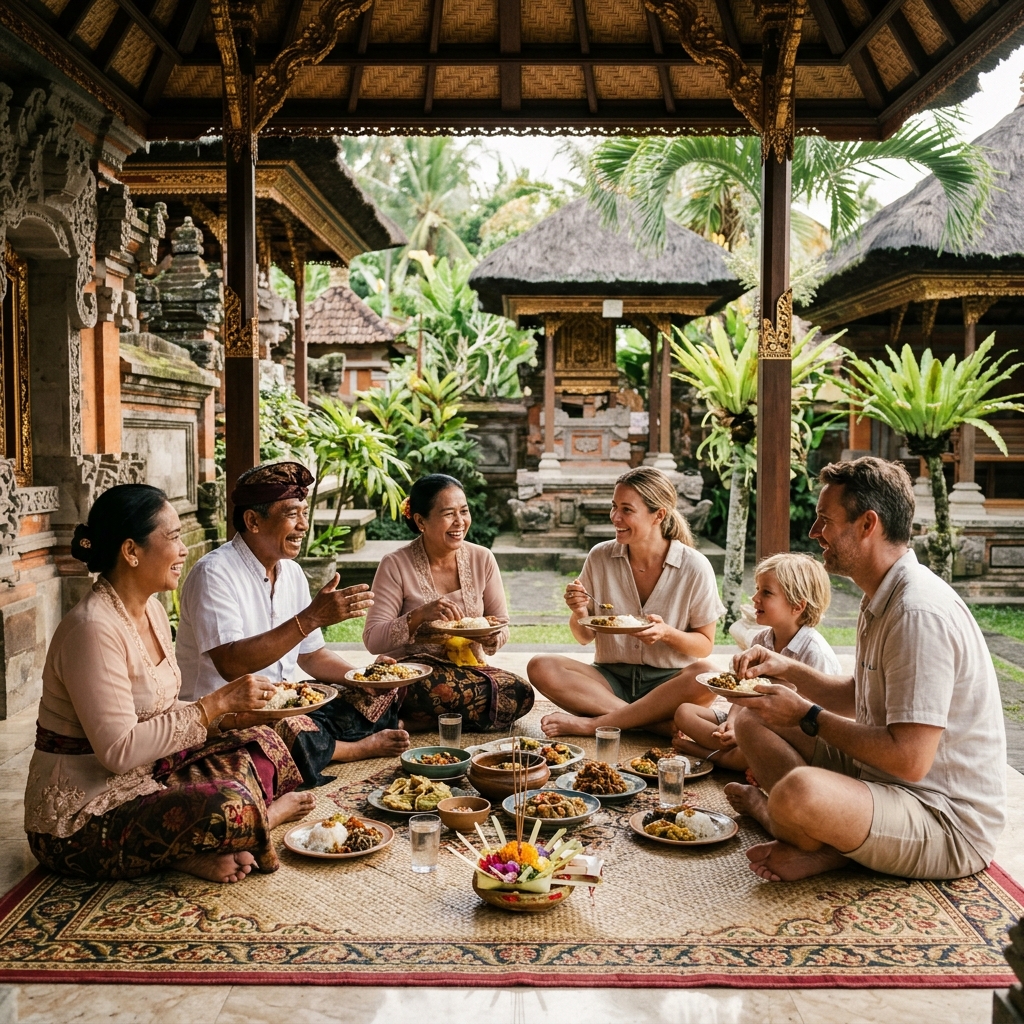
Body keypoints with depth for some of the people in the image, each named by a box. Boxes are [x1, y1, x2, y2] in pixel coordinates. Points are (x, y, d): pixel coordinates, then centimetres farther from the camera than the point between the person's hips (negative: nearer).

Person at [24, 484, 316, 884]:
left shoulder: (152, 610, 6)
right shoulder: (92, 629, -23)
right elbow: (119, 751, -26)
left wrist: (231, 709, -5)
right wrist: (216, 704, -22)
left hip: (145, 777, 10)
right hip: (78, 823, -10)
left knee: (263, 744, 0)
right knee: (230, 806, -30)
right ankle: (270, 814, 2)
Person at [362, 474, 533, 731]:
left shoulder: (482, 559, 2)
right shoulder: (396, 565, -8)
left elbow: (503, 628, 7)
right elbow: (372, 640, -13)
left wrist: (492, 637, -17)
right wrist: (420, 615, -29)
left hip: (469, 667, 5)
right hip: (413, 671, -5)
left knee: (521, 693, -26)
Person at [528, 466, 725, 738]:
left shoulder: (694, 568, -8)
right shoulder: (600, 558, -2)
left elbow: (705, 645, -2)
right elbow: (584, 636, 6)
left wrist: (667, 633, -22)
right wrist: (579, 613, -17)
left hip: (668, 682, -2)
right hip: (611, 678, 2)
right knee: (540, 668, -22)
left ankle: (593, 723, -25)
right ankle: (656, 721, -24)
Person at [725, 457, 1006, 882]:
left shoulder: (919, 615, -25)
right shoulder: (883, 600, 9)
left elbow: (909, 760, -28)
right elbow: (858, 700, 20)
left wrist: (807, 716, -18)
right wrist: (788, 669, 4)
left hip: (948, 825, -10)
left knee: (798, 791, -37)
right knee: (751, 716, 10)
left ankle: (767, 810, -1)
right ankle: (828, 843, -7)